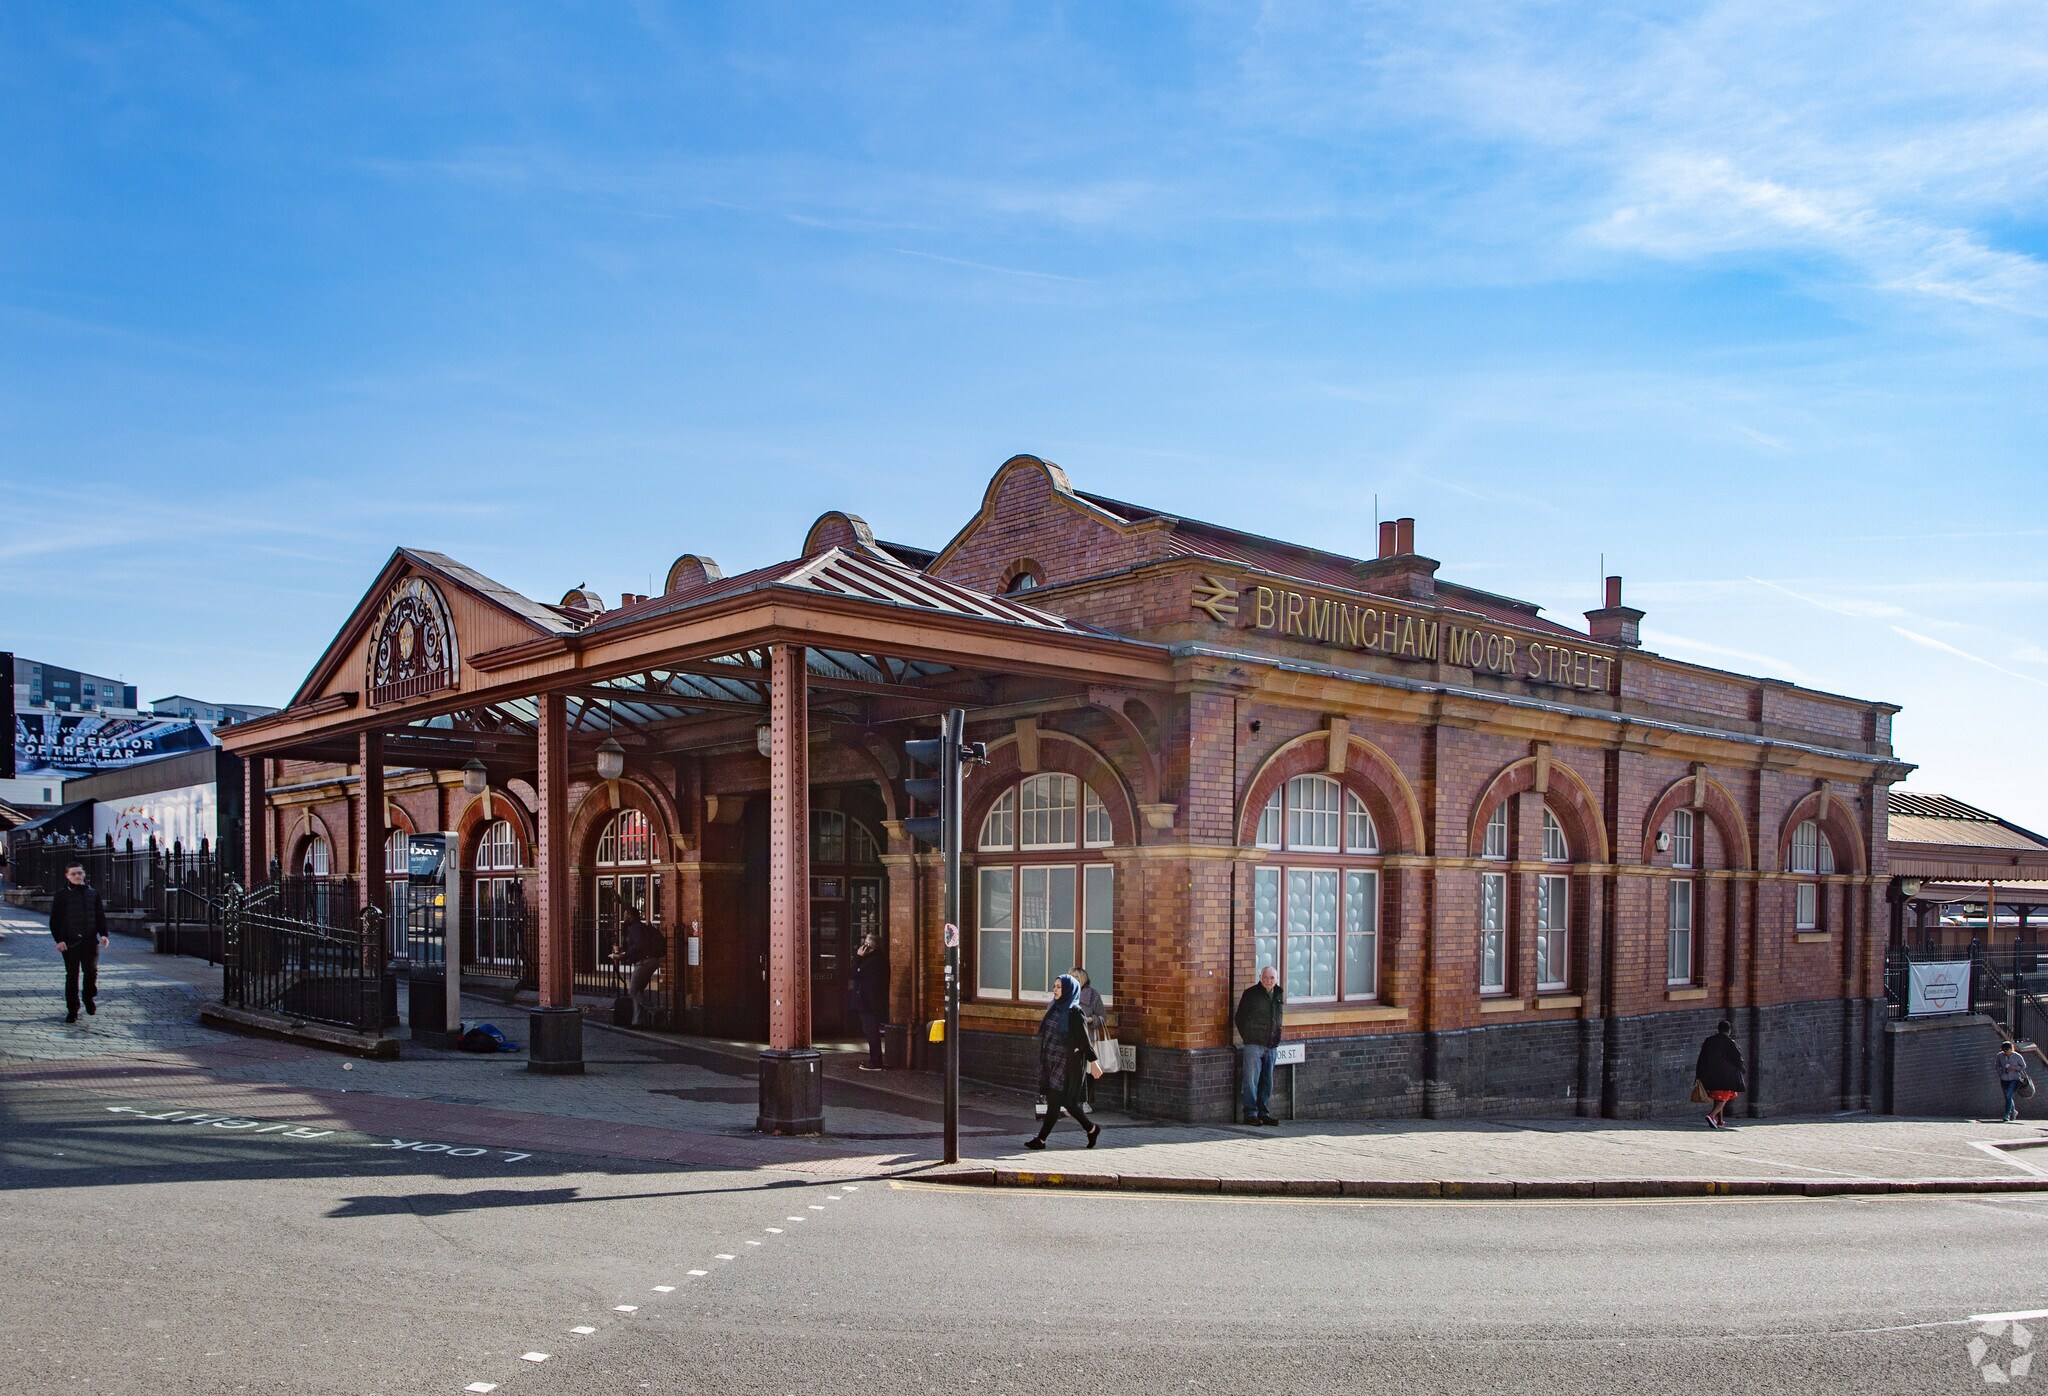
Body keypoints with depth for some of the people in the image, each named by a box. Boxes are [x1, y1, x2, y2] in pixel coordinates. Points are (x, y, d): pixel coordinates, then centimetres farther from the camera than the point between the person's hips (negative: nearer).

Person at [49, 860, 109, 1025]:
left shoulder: (92, 893, 10)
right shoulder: (62, 894, 1)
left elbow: (100, 916, 13)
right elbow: (54, 919, -1)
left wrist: (103, 934, 0)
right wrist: (58, 939, -10)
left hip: (90, 940, 2)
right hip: (69, 941, -2)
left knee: (91, 971, -1)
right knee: (72, 975, 1)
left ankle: (89, 997, 26)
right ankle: (72, 1009, 8)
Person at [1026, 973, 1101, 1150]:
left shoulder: (1074, 1012, -14)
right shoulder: (1056, 1008, 9)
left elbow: (1085, 1038, -14)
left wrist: (1093, 1062, -14)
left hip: (1067, 1063, -8)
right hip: (1052, 1061, 8)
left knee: (1054, 1100, -4)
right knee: (1067, 1101, 12)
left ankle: (1041, 1139, 2)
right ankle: (1092, 1129, 27)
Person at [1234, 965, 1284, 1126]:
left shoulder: (1280, 994, 10)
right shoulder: (1251, 994, -4)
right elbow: (1240, 1018, 1)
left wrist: (1277, 1037, 13)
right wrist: (1247, 1037, -1)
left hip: (1271, 1046, 5)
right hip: (1253, 1044, -5)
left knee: (1267, 1082, 10)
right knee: (1251, 1080, -7)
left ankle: (1264, 1113, 19)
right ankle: (1250, 1114, -3)